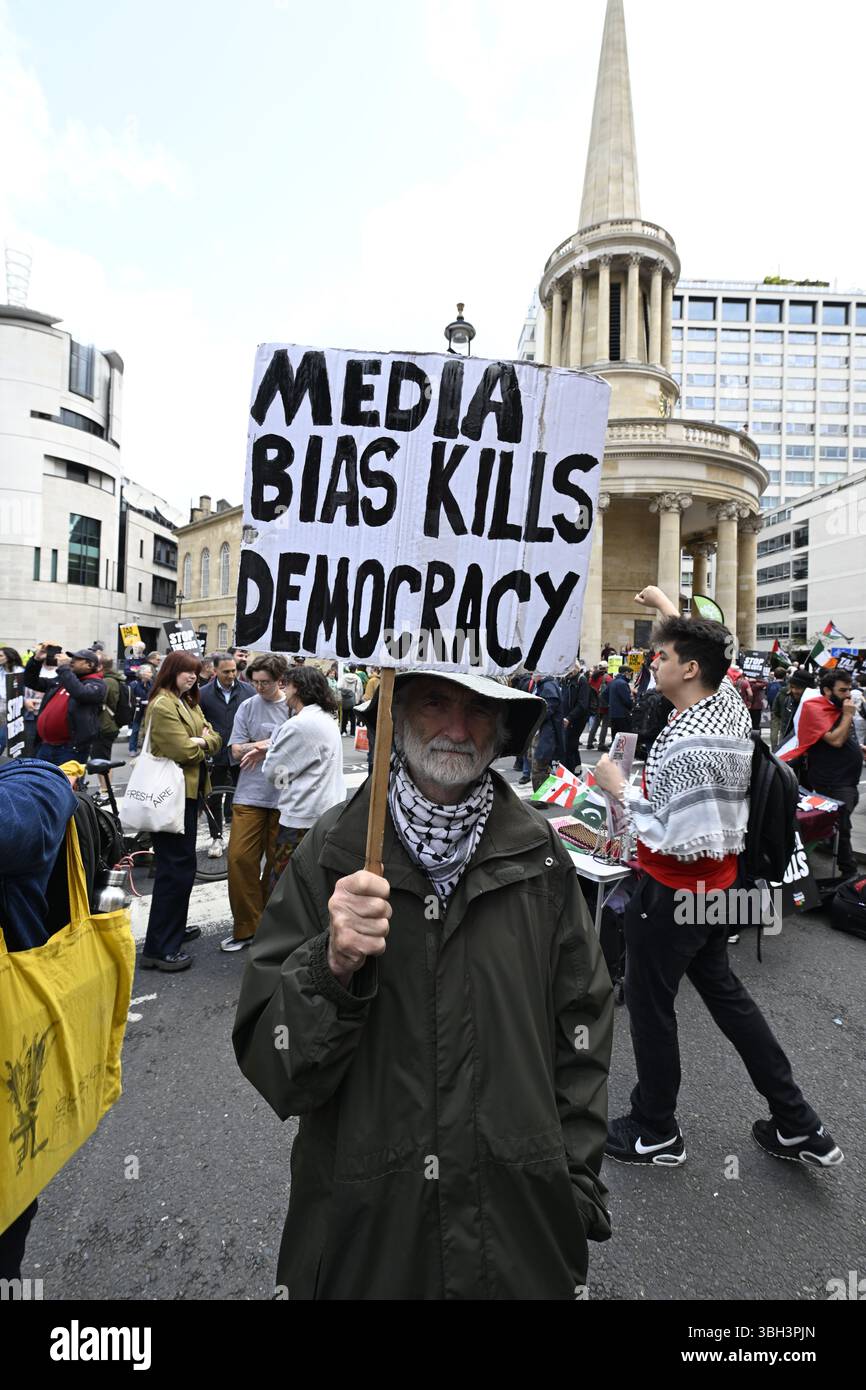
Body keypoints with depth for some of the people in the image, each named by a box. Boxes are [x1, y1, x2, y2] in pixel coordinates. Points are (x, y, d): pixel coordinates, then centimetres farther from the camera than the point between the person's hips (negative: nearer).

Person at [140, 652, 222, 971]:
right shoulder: (162, 705, -15)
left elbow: (214, 739, 10)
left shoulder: (189, 703, 16)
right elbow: (184, 751, -22)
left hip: (188, 791, 10)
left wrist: (198, 741, -10)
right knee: (176, 868, -8)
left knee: (182, 865, 18)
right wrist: (202, 746, -3)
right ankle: (158, 949, -2)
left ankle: (175, 928, 32)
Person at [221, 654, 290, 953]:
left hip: (284, 795, -2)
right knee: (240, 858, -4)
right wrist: (274, 745, -11)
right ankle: (247, 926, 10)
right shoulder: (247, 707, 5)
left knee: (277, 862, 7)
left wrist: (262, 748, -10)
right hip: (250, 794, 2)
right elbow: (237, 751, 3)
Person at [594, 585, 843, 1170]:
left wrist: (622, 792, -21)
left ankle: (655, 1131, 31)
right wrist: (669, 607, 31)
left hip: (672, 891, -9)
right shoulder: (732, 706, -3)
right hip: (720, 885, 9)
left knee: (650, 1003, 11)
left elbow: (685, 842, -28)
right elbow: (707, 654, 19)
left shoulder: (683, 743, -29)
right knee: (722, 988, 24)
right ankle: (798, 1125, 34)